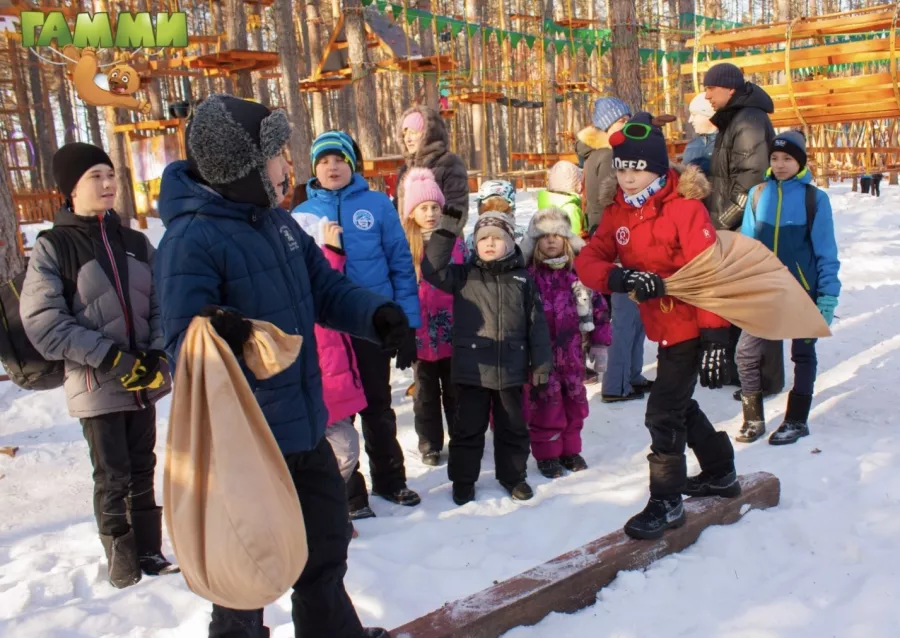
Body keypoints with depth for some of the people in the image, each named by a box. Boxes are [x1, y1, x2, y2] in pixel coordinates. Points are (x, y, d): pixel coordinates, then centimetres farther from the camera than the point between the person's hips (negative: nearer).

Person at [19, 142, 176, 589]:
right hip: (96, 383, -4)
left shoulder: (135, 242, 7)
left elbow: (162, 304, 5)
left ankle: (149, 554, 26)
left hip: (144, 379, 4)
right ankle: (123, 568, 19)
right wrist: (111, 359, -16)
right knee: (113, 477, 4)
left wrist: (157, 356, -11)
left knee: (142, 471, 12)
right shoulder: (51, 248, -5)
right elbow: (43, 322, -11)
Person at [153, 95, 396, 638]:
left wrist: (378, 314, -13)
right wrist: (217, 336, -48)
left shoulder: (277, 222, 4)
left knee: (327, 543, 25)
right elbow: (185, 345, -26)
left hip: (304, 426, 8)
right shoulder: (192, 238, -20)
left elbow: (328, 290, 7)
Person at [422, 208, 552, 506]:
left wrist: (540, 364, 3)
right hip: (472, 367, -1)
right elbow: (432, 269, -14)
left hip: (510, 368, 2)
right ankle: (463, 479, 24)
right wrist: (447, 229, -18)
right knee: (468, 427, 8)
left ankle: (513, 475, 33)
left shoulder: (522, 278, 4)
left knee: (512, 426, 15)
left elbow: (536, 323, 5)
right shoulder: (463, 275, 2)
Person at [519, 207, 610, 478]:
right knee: (545, 400, 2)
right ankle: (546, 453, 18)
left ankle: (570, 449, 30)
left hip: (572, 349, 3)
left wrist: (600, 344, 6)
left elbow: (597, 306, 6)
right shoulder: (527, 274, -6)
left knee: (574, 398, 13)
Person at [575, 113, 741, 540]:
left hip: (691, 325, -8)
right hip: (662, 326, 8)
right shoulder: (618, 212, 1)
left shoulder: (684, 208, -19)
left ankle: (666, 502, 11)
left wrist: (714, 337, -24)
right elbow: (588, 260, -8)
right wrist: (619, 277, -29)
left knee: (663, 413, -6)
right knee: (679, 404, 21)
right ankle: (721, 473, 43)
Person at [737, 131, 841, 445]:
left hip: (802, 290, -2)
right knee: (746, 352, -3)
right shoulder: (758, 194, 1)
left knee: (803, 354, 10)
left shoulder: (815, 198, -6)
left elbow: (826, 252, -5)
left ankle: (796, 420, 24)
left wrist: (829, 295, -8)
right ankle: (753, 419, 13)